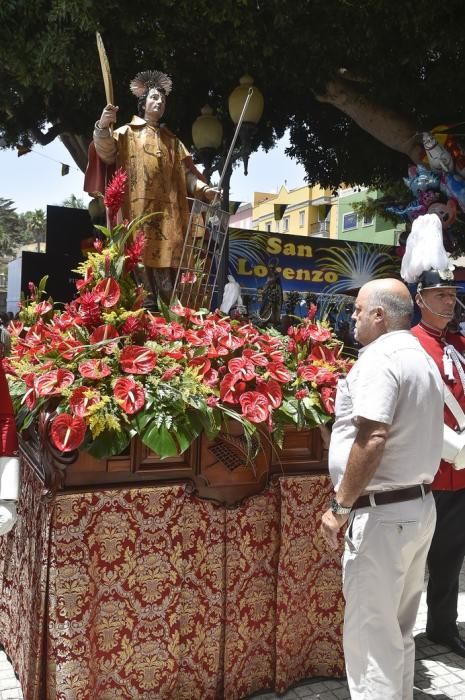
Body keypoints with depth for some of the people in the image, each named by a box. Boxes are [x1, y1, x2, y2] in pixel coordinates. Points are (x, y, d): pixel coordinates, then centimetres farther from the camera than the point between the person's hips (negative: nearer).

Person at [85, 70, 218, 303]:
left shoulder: (171, 140, 26)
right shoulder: (127, 133, 12)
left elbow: (186, 172, 19)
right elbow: (106, 154, -7)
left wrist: (205, 190, 0)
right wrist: (102, 127, -26)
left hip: (166, 214, 4)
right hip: (137, 211, -4)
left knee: (165, 263, -4)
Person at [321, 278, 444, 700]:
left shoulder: (380, 357, -16)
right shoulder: (423, 360, 14)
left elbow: (371, 440, -26)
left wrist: (340, 507, -18)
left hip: (382, 513, -9)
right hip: (420, 506, 10)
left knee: (370, 633, 1)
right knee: (399, 630, 19)